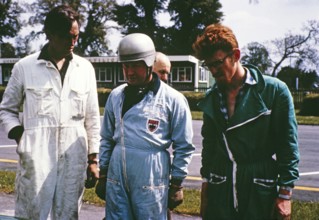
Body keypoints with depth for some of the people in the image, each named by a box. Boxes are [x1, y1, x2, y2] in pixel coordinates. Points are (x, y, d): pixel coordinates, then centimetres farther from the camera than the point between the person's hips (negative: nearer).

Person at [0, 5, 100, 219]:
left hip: (74, 159, 2)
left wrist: (93, 158, 9)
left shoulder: (85, 68, 6)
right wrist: (20, 136, -6)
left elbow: (92, 118, 10)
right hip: (36, 158, -2)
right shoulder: (25, 66, 0)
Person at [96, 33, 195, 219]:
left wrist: (177, 184, -1)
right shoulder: (116, 96, 7)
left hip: (151, 179, -3)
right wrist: (103, 174, 14)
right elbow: (107, 139, 14)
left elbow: (184, 147, -2)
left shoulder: (173, 99, -5)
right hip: (116, 176, 4)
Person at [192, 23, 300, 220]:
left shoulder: (275, 90, -8)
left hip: (261, 194, -3)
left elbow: (288, 147, -6)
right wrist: (206, 183, 13)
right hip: (219, 191, 4)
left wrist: (285, 194, -7)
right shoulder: (211, 98, 5)